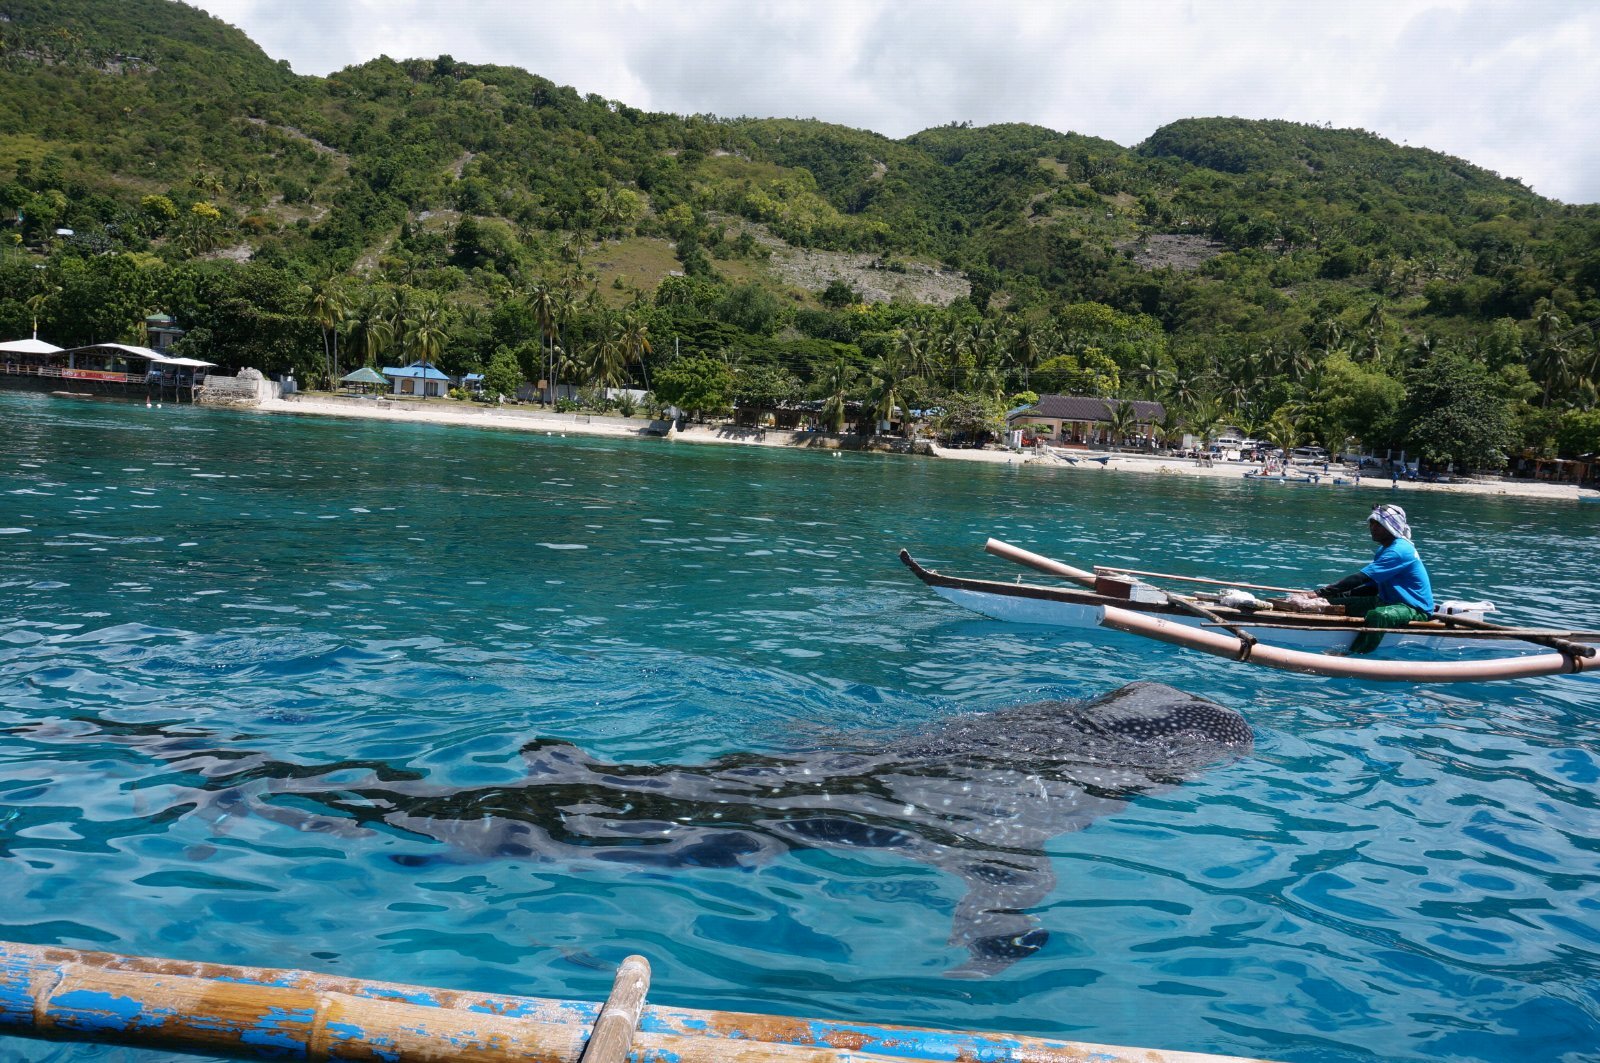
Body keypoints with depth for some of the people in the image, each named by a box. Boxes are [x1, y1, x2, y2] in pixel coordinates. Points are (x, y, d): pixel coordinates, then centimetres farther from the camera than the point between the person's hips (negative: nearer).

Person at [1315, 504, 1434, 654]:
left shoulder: (1399, 550, -20)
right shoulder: (1384, 550, 12)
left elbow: (1363, 577, -27)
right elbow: (1375, 586, 14)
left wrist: (1330, 590, -25)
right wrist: (1348, 593, -2)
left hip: (1416, 609, -10)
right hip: (1389, 601, 11)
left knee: (1377, 615, -43)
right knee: (1336, 602, -2)